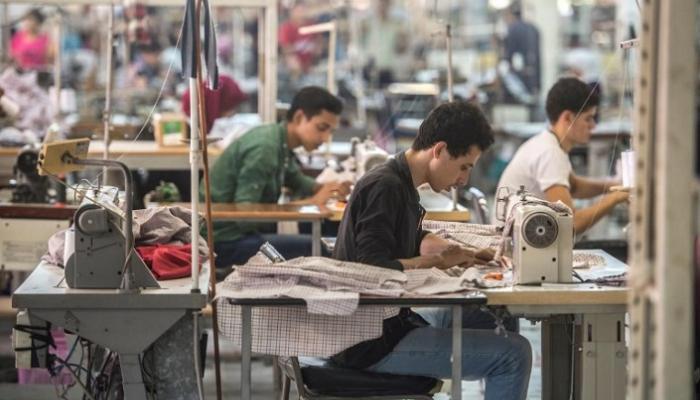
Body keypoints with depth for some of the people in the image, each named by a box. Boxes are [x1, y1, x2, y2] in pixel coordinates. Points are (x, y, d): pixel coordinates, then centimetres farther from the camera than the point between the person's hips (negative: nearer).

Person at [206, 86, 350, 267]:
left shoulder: (282, 144, 7)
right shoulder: (264, 148, -21)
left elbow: (297, 181, 27)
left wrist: (329, 189, 4)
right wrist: (310, 203, -23)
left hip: (242, 233, 10)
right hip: (225, 241, -10)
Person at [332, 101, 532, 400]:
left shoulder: (400, 184, 13)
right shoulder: (384, 187, -18)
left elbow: (416, 239, 29)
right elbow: (373, 269, -26)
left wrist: (458, 253, 10)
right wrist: (438, 260, -13)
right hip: (373, 344, -11)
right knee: (514, 354, -16)